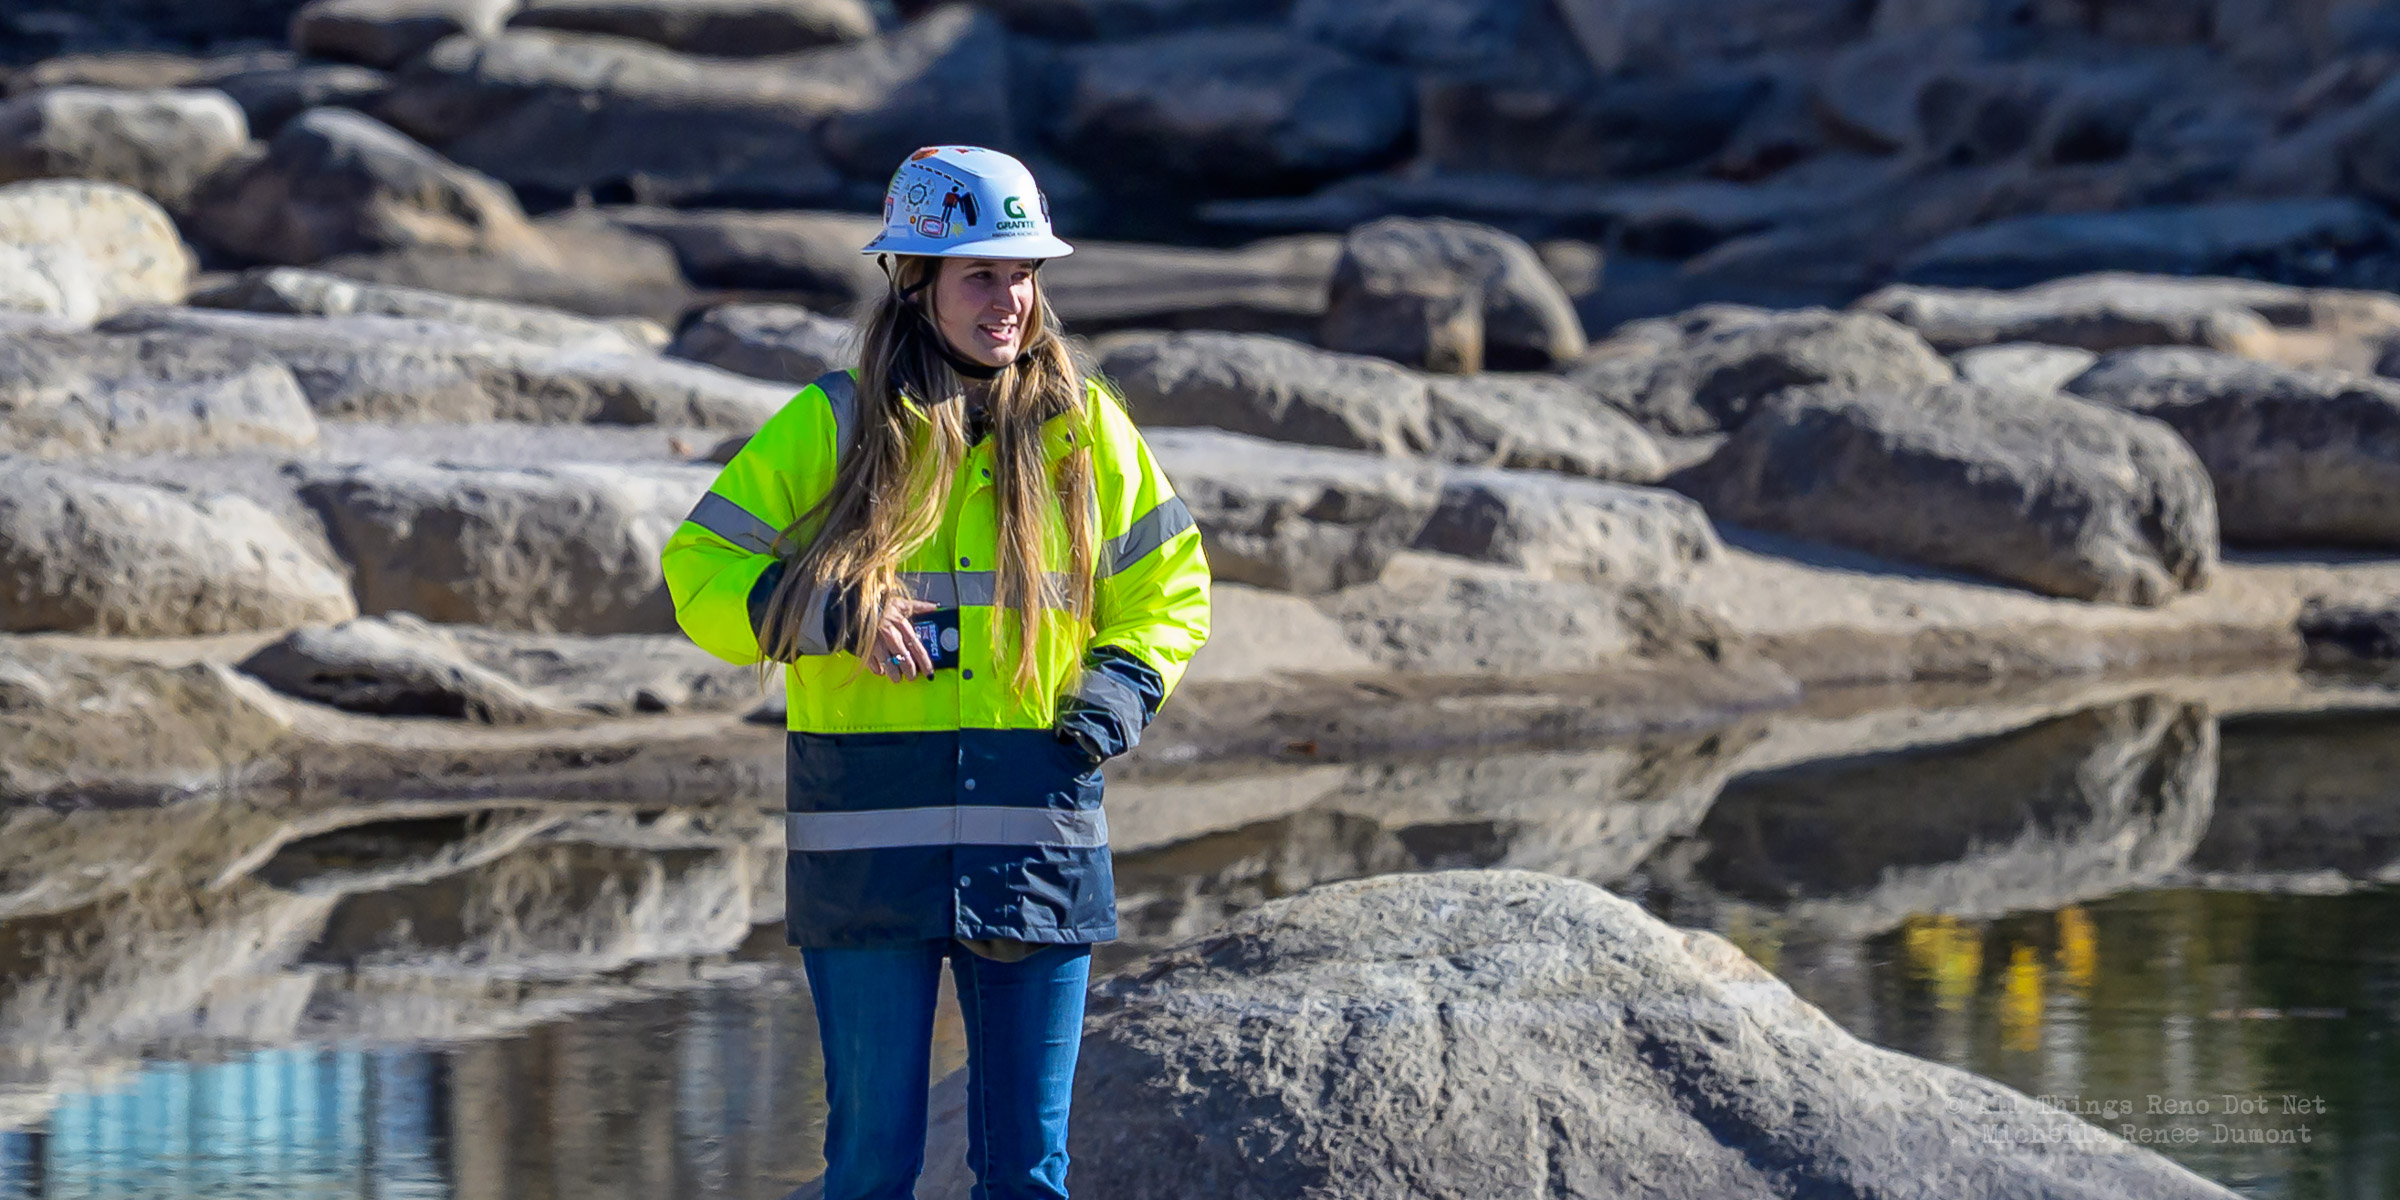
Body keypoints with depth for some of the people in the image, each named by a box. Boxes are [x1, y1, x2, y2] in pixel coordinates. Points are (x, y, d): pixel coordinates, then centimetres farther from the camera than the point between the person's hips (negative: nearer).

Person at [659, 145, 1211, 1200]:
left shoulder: (1084, 428, 8)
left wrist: (1119, 691, 1)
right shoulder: (832, 426, 2)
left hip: (1033, 832, 2)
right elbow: (702, 571, 3)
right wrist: (832, 617, -13)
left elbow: (1167, 584, 19)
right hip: (867, 835, -2)